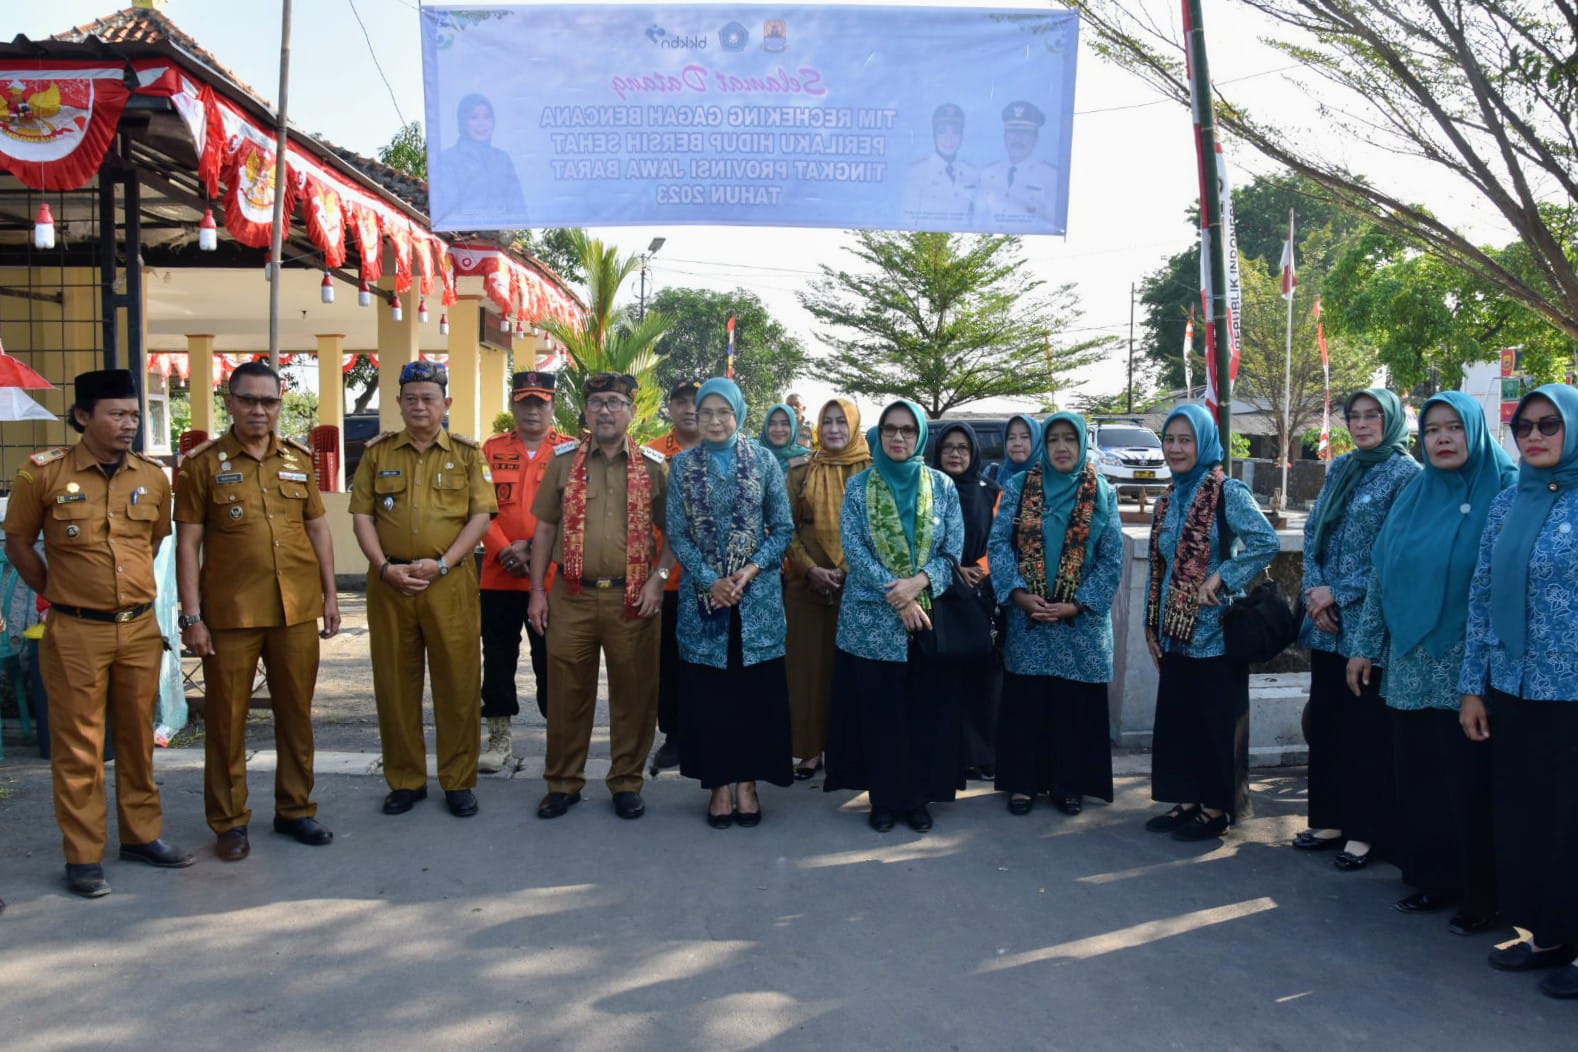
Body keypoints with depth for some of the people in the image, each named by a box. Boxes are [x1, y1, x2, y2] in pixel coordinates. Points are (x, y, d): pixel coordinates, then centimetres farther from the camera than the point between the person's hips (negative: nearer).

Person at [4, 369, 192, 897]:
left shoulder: (152, 475, 4)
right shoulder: (43, 473, -6)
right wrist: (61, 596, 5)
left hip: (140, 629, 4)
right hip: (76, 634, -3)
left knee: (138, 738, 14)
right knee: (78, 746, 3)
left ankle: (141, 834, 27)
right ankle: (83, 856, 13)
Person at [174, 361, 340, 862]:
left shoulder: (299, 459, 10)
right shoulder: (203, 463, -1)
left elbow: (318, 528, 15)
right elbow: (187, 543, -3)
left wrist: (330, 595, 11)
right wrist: (191, 615, -7)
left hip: (297, 610, 3)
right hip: (230, 612, -3)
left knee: (296, 713, 11)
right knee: (226, 718, 5)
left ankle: (295, 809, 25)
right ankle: (229, 821, 19)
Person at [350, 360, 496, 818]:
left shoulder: (467, 454, 6)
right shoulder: (378, 452, 10)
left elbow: (481, 515, -2)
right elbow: (362, 515, 5)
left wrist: (442, 563, -13)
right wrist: (385, 567, -9)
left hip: (450, 583, -2)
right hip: (389, 582, 2)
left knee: (458, 683, 2)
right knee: (394, 682, 7)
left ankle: (459, 781, 15)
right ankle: (404, 780, 20)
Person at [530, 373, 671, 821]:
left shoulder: (653, 465, 4)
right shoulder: (564, 460, 7)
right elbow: (545, 527, 9)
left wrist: (658, 578, -7)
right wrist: (537, 590, 4)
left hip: (632, 599, -1)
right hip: (572, 598, 1)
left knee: (633, 694, 6)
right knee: (566, 692, 8)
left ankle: (627, 782, 21)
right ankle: (563, 782, 22)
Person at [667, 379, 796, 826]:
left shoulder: (764, 461, 3)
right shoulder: (682, 465, 5)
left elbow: (783, 528, 3)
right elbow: (677, 535, 1)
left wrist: (749, 571, -11)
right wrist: (711, 582, -11)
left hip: (758, 596, 0)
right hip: (703, 596, 1)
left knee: (756, 689, 2)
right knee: (708, 692, 2)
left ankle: (747, 781, 14)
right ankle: (720, 783, 13)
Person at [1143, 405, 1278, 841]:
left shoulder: (1227, 492, -10)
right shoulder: (1168, 500, 12)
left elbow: (1266, 542, -22)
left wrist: (1220, 579, -22)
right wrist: (1152, 625, 14)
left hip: (1214, 633, -7)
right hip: (1175, 633, 7)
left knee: (1216, 721, 1)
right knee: (1175, 717, 11)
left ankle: (1217, 810, 13)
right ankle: (1186, 802, 23)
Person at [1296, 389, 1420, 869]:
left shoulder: (1406, 474, -7)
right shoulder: (1340, 469, 13)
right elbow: (1313, 532, 12)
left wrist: (1339, 593, -13)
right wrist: (1314, 591, -2)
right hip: (1327, 620, 7)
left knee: (1368, 729, 0)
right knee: (1325, 721, 11)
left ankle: (1365, 830, 11)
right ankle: (1330, 819, 23)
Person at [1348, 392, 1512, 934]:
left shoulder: (1503, 490, -5)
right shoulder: (1413, 497, 11)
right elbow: (1381, 575, 14)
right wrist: (1365, 646, 12)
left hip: (1468, 672, -5)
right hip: (1411, 671, 5)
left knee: (1470, 783, 2)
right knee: (1418, 778, 10)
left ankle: (1479, 895, 16)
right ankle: (1431, 878, 24)